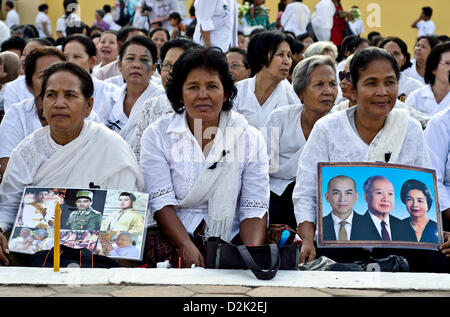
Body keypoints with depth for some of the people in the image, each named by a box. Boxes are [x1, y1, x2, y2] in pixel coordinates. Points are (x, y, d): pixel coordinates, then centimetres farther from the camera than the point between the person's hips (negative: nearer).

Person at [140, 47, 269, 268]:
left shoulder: (250, 139, 7)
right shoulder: (157, 135, 4)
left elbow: (254, 209, 2)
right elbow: (161, 202, -5)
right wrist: (186, 246, -22)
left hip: (230, 240, 0)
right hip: (173, 236, 0)